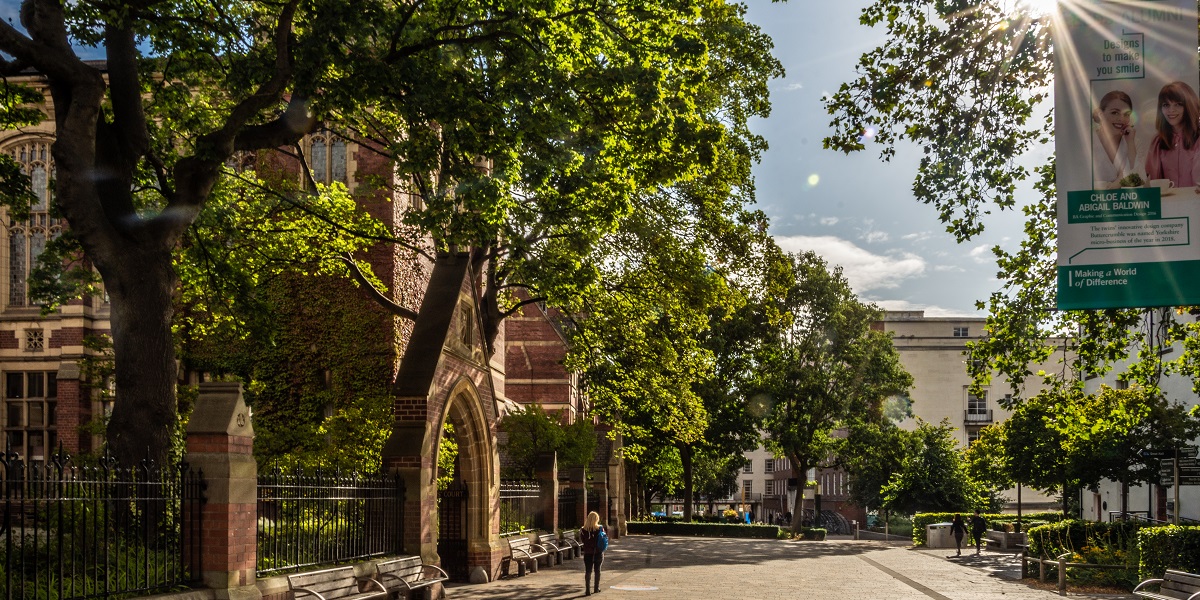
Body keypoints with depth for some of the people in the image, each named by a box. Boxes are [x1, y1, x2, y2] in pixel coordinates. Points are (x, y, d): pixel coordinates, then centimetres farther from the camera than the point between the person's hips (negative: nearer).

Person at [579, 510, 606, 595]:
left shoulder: (584, 530, -11)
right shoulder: (600, 528, -9)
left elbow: (581, 541, -4)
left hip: (588, 553, -1)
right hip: (598, 553, 1)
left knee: (588, 571, 2)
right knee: (597, 570, 16)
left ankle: (588, 590, -6)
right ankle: (596, 588, 25)